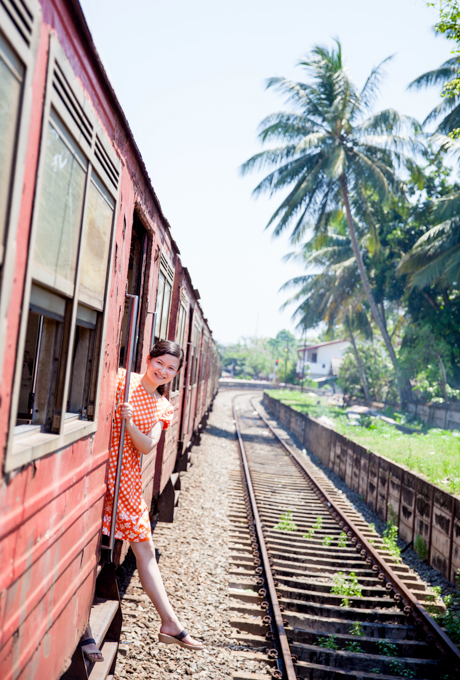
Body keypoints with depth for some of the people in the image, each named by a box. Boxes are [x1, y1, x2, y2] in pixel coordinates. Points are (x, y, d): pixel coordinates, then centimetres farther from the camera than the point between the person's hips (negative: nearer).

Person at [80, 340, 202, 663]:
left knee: (145, 548, 11)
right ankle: (84, 630, 14)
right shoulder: (121, 379, -5)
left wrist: (129, 422, -20)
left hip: (127, 479, 5)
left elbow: (147, 446, -4)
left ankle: (170, 624, 21)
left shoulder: (164, 408, 9)